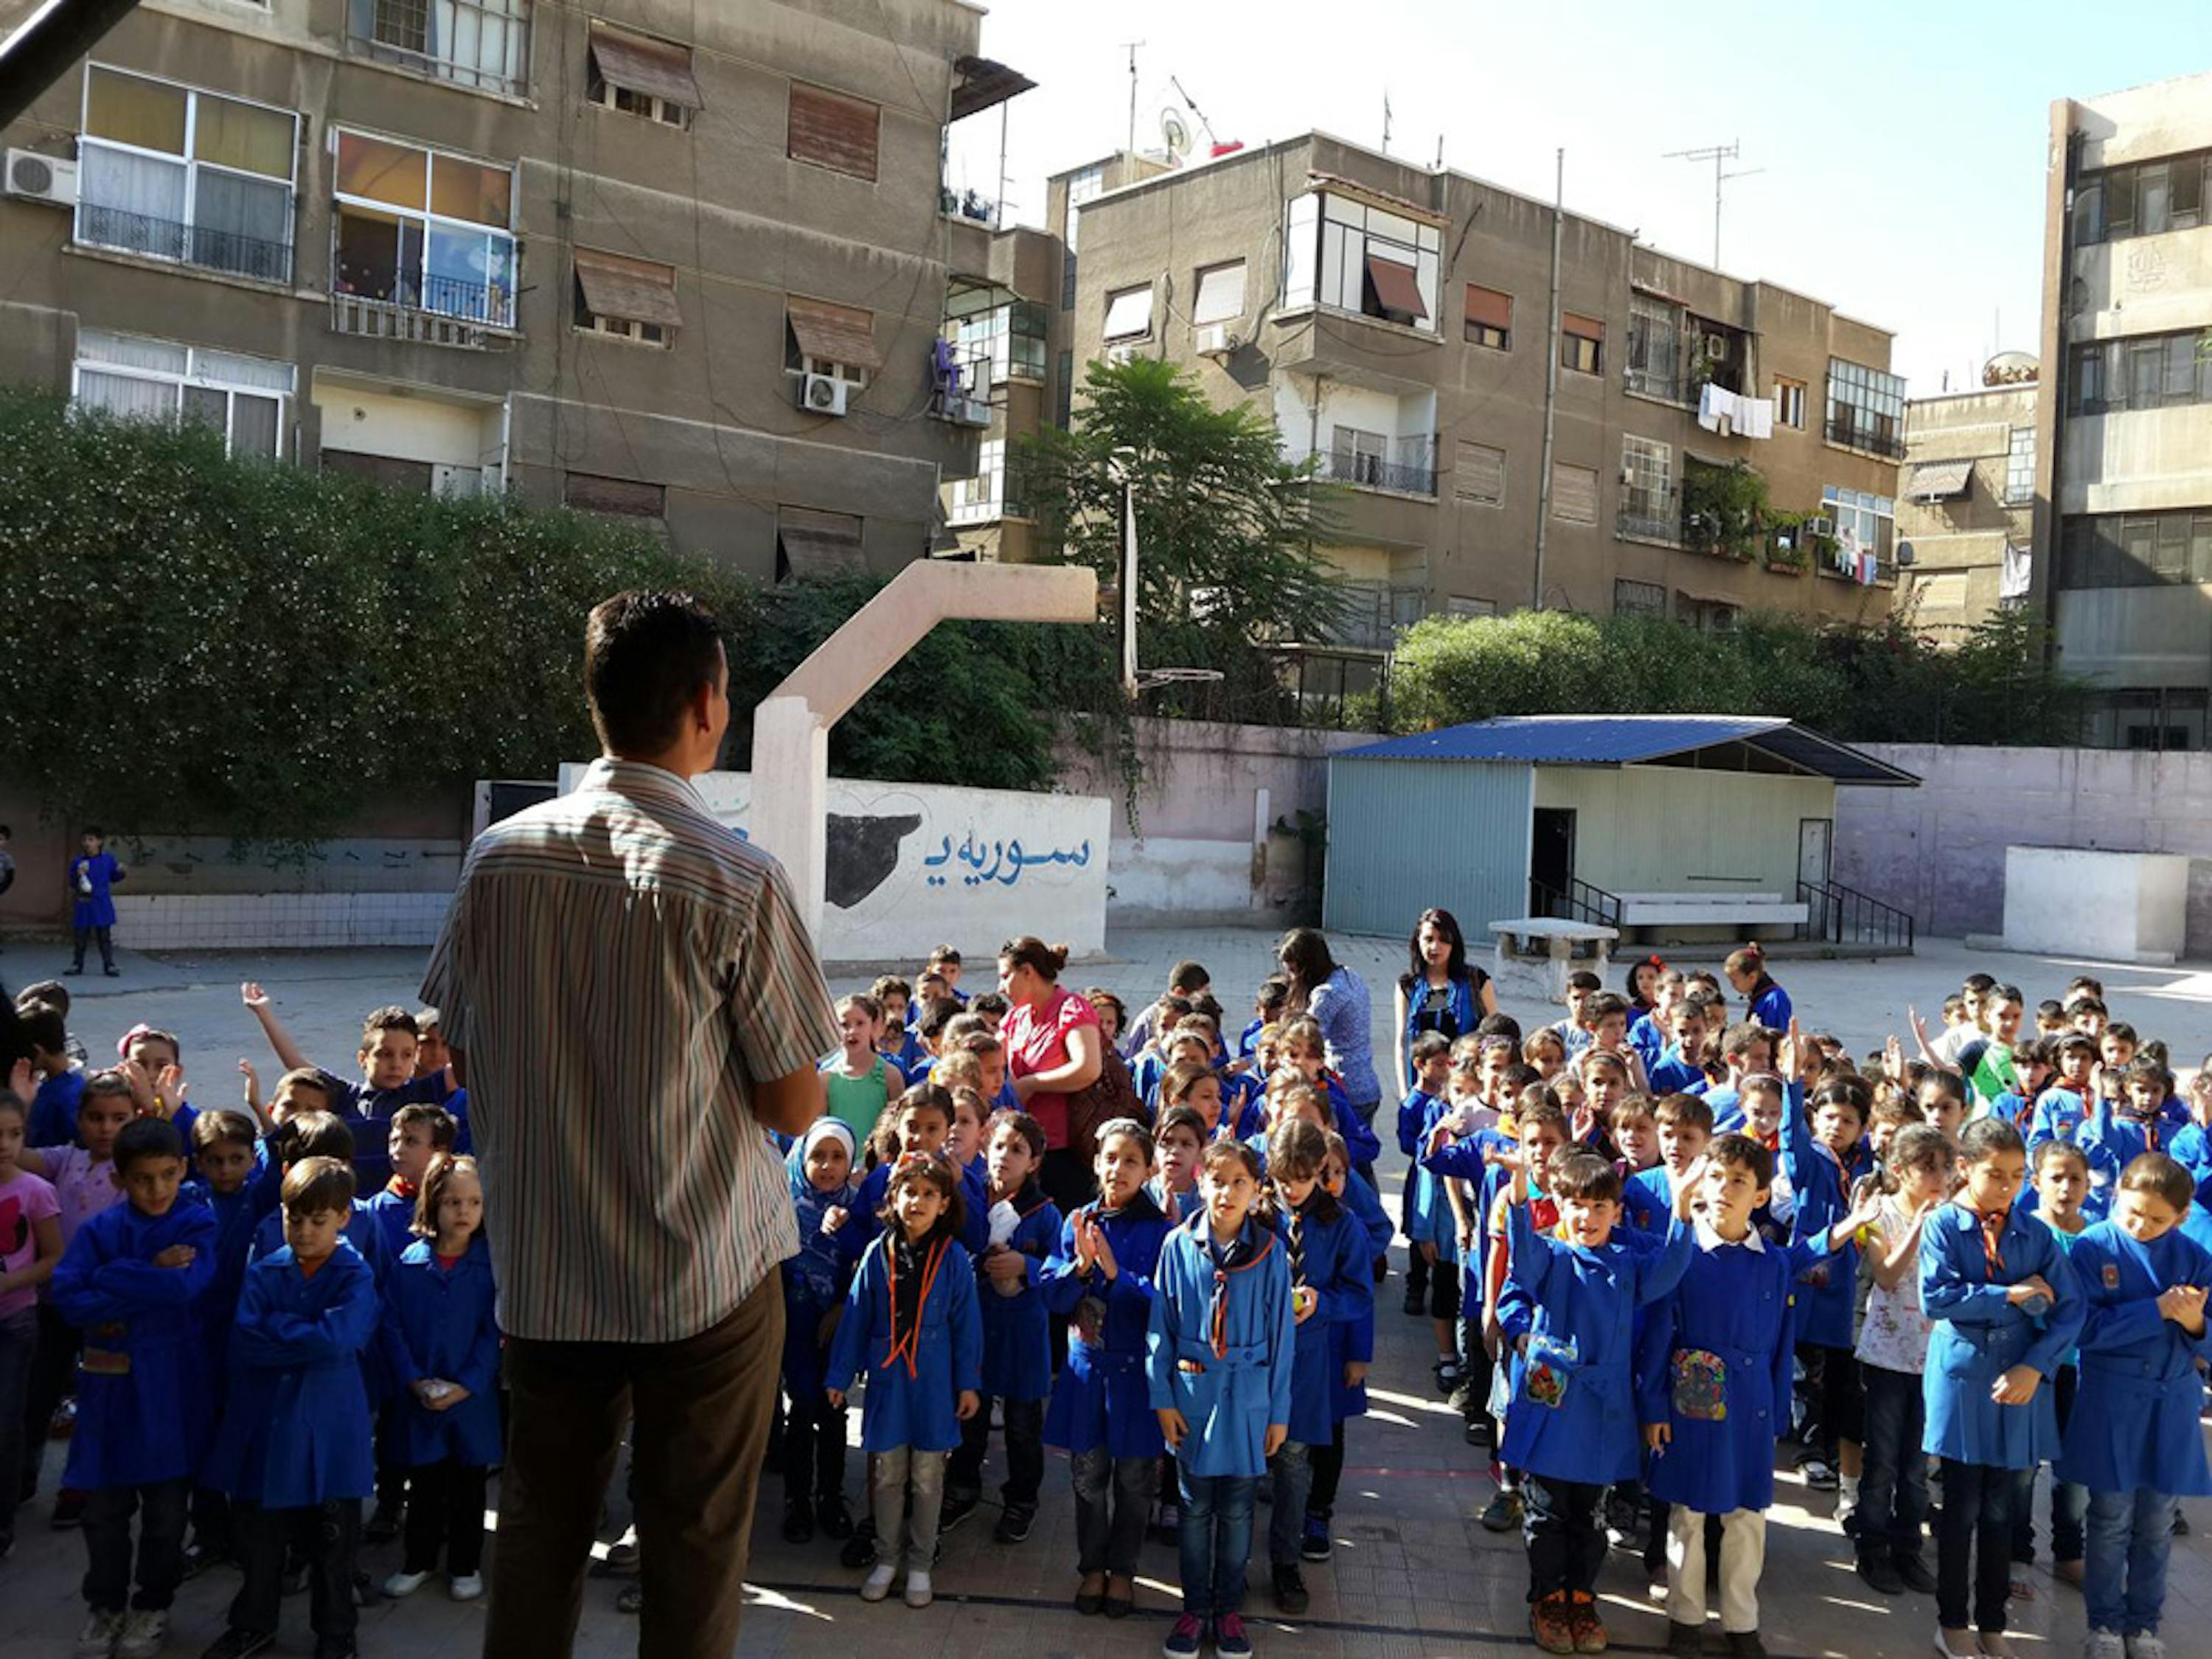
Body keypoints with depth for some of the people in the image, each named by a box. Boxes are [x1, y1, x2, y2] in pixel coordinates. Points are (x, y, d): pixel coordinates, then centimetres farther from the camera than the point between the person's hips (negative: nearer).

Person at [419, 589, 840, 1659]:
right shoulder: (738, 884, -18)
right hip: (707, 1279, -4)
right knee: (694, 1550, 11)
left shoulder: (497, 857, -5)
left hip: (539, 1273, 4)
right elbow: (794, 1108, -12)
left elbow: (463, 1061, 7)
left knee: (537, 1533, 20)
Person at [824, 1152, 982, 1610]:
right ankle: (885, 1559, 28)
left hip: (933, 1383, -1)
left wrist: (969, 1383, -2)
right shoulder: (878, 1254, -3)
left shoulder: (954, 1258, -8)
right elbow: (856, 1316, 3)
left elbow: (966, 1324, -2)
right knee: (887, 1475, 12)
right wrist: (839, 1376, 4)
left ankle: (920, 1564, 25)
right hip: (886, 1380, 1)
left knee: (927, 1478, 10)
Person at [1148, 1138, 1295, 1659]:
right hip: (1191, 1390, 0)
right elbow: (1161, 1327, 0)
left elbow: (1281, 1334, -1)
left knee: (1236, 1510, 11)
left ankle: (1229, 1609, 28)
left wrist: (1279, 1411, 0)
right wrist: (1162, 1398, -3)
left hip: (1247, 1395, 0)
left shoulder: (1270, 1250, -7)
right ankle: (1195, 1608, 27)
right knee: (1195, 1507, 12)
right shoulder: (1179, 1244, -7)